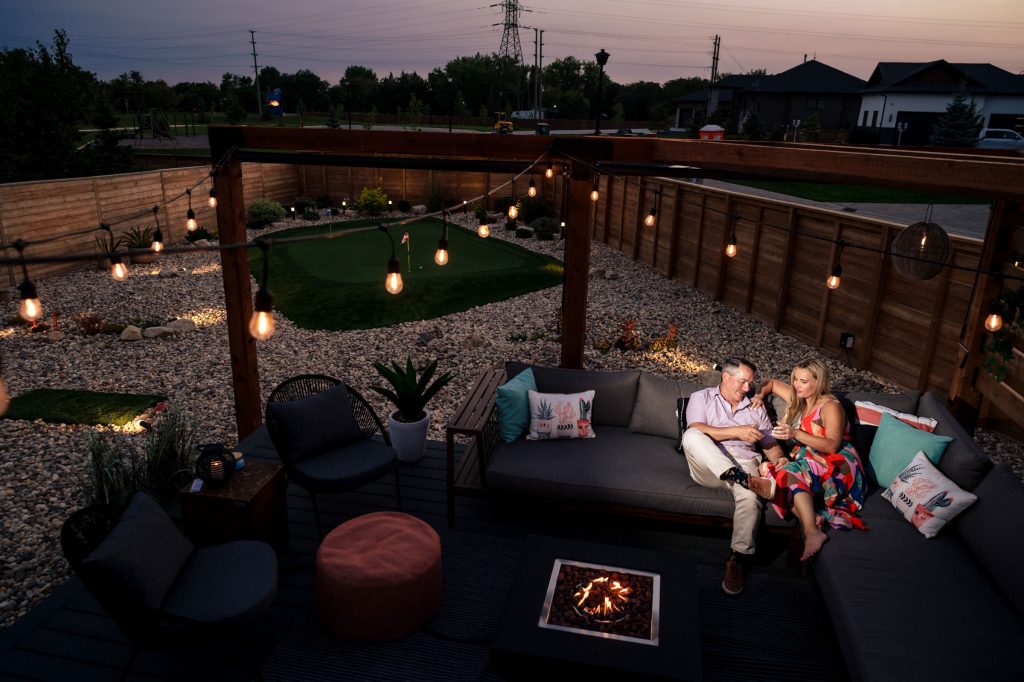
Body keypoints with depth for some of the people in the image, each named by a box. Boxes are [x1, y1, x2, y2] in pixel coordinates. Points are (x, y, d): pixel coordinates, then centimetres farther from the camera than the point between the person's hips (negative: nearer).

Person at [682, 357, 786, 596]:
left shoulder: (756, 408, 23)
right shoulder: (701, 398, 11)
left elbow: (770, 444, 19)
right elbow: (695, 431, -8)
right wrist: (737, 432, -14)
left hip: (743, 464, 2)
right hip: (708, 467, -2)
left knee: (750, 496, -34)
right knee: (690, 436, -34)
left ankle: (738, 558, -22)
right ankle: (744, 479, -40)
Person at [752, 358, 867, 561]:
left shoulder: (830, 406, -6)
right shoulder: (798, 399, 16)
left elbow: (832, 446, -19)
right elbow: (772, 383, 32)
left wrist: (796, 434, -28)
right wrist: (760, 394, 11)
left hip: (836, 465, -7)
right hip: (806, 461, 7)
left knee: (791, 471, -35)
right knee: (768, 470, -22)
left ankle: (813, 532, -41)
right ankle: (813, 517, -33)